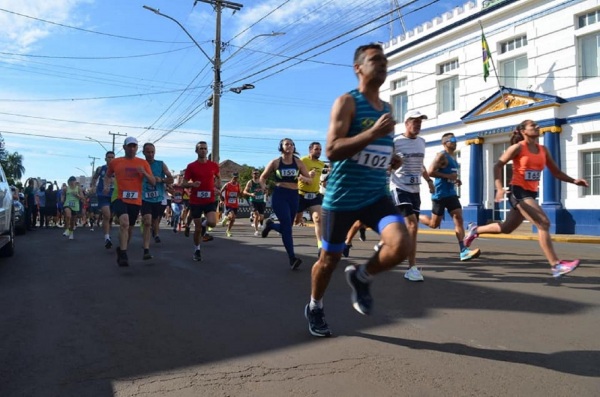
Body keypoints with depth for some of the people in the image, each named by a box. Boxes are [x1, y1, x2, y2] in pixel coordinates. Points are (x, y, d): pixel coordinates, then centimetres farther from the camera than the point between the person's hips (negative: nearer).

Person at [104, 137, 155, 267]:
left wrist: (144, 173, -15)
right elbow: (107, 176, 23)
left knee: (130, 228, 15)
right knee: (124, 222, -26)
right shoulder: (115, 162, 4)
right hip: (119, 198, -2)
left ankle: (121, 249, 41)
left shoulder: (143, 163, 4)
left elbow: (153, 182, 3)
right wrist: (106, 186, 4)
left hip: (136, 200, 3)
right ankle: (123, 255, -21)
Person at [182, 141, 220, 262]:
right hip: (195, 201, -1)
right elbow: (184, 184, 0)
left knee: (212, 223, -20)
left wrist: (217, 188, 6)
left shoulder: (214, 165, 2)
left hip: (210, 200, 1)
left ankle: (204, 224, 18)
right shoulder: (191, 166, -3)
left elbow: (218, 178, 22)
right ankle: (197, 250, 25)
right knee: (197, 228, 3)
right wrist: (192, 184, -20)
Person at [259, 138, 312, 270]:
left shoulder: (298, 163, 5)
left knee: (286, 226, 11)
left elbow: (310, 180, 5)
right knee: (287, 225, -17)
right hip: (279, 195, -4)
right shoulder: (275, 162, 1)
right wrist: (263, 186, -11)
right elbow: (263, 177, 10)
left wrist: (303, 178, -18)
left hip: (293, 196, 4)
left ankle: (270, 225, 45)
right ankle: (292, 258, -18)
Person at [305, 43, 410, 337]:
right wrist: (373, 132, -28)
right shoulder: (347, 102, -8)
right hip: (342, 197, -5)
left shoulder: (387, 108, 14)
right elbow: (331, 151, -21)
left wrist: (392, 160, 11)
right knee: (330, 258, 9)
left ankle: (361, 277, 12)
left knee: (400, 245, -19)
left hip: (377, 195, 5)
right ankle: (314, 308, 36)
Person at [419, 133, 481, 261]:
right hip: (440, 194, -8)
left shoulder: (453, 157, 16)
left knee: (459, 219, -4)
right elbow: (430, 172, -23)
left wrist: (455, 179, 11)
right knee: (434, 224, 2)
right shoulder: (442, 156, -13)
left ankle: (463, 250, -8)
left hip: (451, 193, 8)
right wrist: (448, 176, -21)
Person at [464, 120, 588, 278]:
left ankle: (475, 230, 37)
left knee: (506, 228, 16)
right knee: (544, 223, -17)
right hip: (519, 191, -8)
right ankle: (555, 266, -14)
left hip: (531, 193, 8)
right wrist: (499, 188, -20)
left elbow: (556, 172, 15)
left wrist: (574, 181, 0)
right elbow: (498, 165, -9)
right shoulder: (518, 147, -8)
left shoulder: (543, 150, 11)